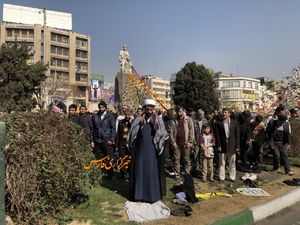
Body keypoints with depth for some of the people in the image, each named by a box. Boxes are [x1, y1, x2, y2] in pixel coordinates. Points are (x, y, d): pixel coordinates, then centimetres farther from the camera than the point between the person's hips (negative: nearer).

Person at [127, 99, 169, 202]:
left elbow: (161, 133, -11)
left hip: (153, 150, -1)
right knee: (140, 170, 6)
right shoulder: (139, 119, 3)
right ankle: (139, 193, 18)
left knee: (152, 171, 3)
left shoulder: (158, 120, 1)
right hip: (141, 149, 1)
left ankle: (152, 194, 14)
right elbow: (133, 133, -2)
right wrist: (140, 123, -14)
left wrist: (154, 122, -21)